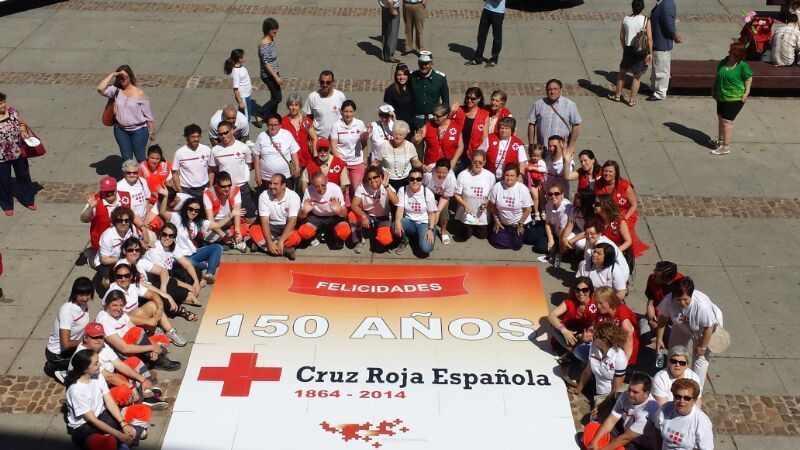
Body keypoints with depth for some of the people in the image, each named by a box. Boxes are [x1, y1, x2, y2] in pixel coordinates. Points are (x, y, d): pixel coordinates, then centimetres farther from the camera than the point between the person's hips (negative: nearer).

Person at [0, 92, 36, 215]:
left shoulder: (12, 111, -7)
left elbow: (21, 123, 9)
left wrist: (23, 131, -9)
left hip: (18, 152, 4)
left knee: (23, 176, 18)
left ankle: (27, 200, 38)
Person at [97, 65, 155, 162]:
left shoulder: (140, 93, -9)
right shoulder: (115, 90, -2)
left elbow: (147, 115, -5)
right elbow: (100, 89, -20)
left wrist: (152, 132, -2)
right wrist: (112, 75, -18)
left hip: (139, 130, -3)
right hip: (121, 130, 3)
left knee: (140, 157, 5)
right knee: (126, 158, 15)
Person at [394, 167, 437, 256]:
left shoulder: (428, 193, -9)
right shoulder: (403, 190, -7)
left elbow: (432, 213, -3)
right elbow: (400, 209, -13)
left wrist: (431, 229, -17)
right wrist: (397, 221, -35)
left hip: (424, 223, -1)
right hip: (409, 222, 2)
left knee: (425, 248, -26)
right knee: (395, 226, -33)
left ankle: (417, 237, 12)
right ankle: (404, 241, 3)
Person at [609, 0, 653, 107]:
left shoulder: (626, 19, -4)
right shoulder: (646, 20, -13)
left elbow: (622, 36, 4)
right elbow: (649, 38, -14)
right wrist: (650, 53, -6)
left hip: (628, 49, 2)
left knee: (622, 72, 21)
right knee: (637, 76, 9)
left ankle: (617, 95, 31)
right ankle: (632, 100, 14)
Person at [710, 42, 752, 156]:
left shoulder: (743, 66, -16)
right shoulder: (723, 62, 1)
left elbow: (749, 79, -7)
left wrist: (746, 92, -14)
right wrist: (714, 89, 13)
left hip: (734, 98, -7)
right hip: (721, 97, 7)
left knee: (727, 121, -9)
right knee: (720, 119, 20)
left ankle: (726, 147, -3)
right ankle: (720, 140, 38)